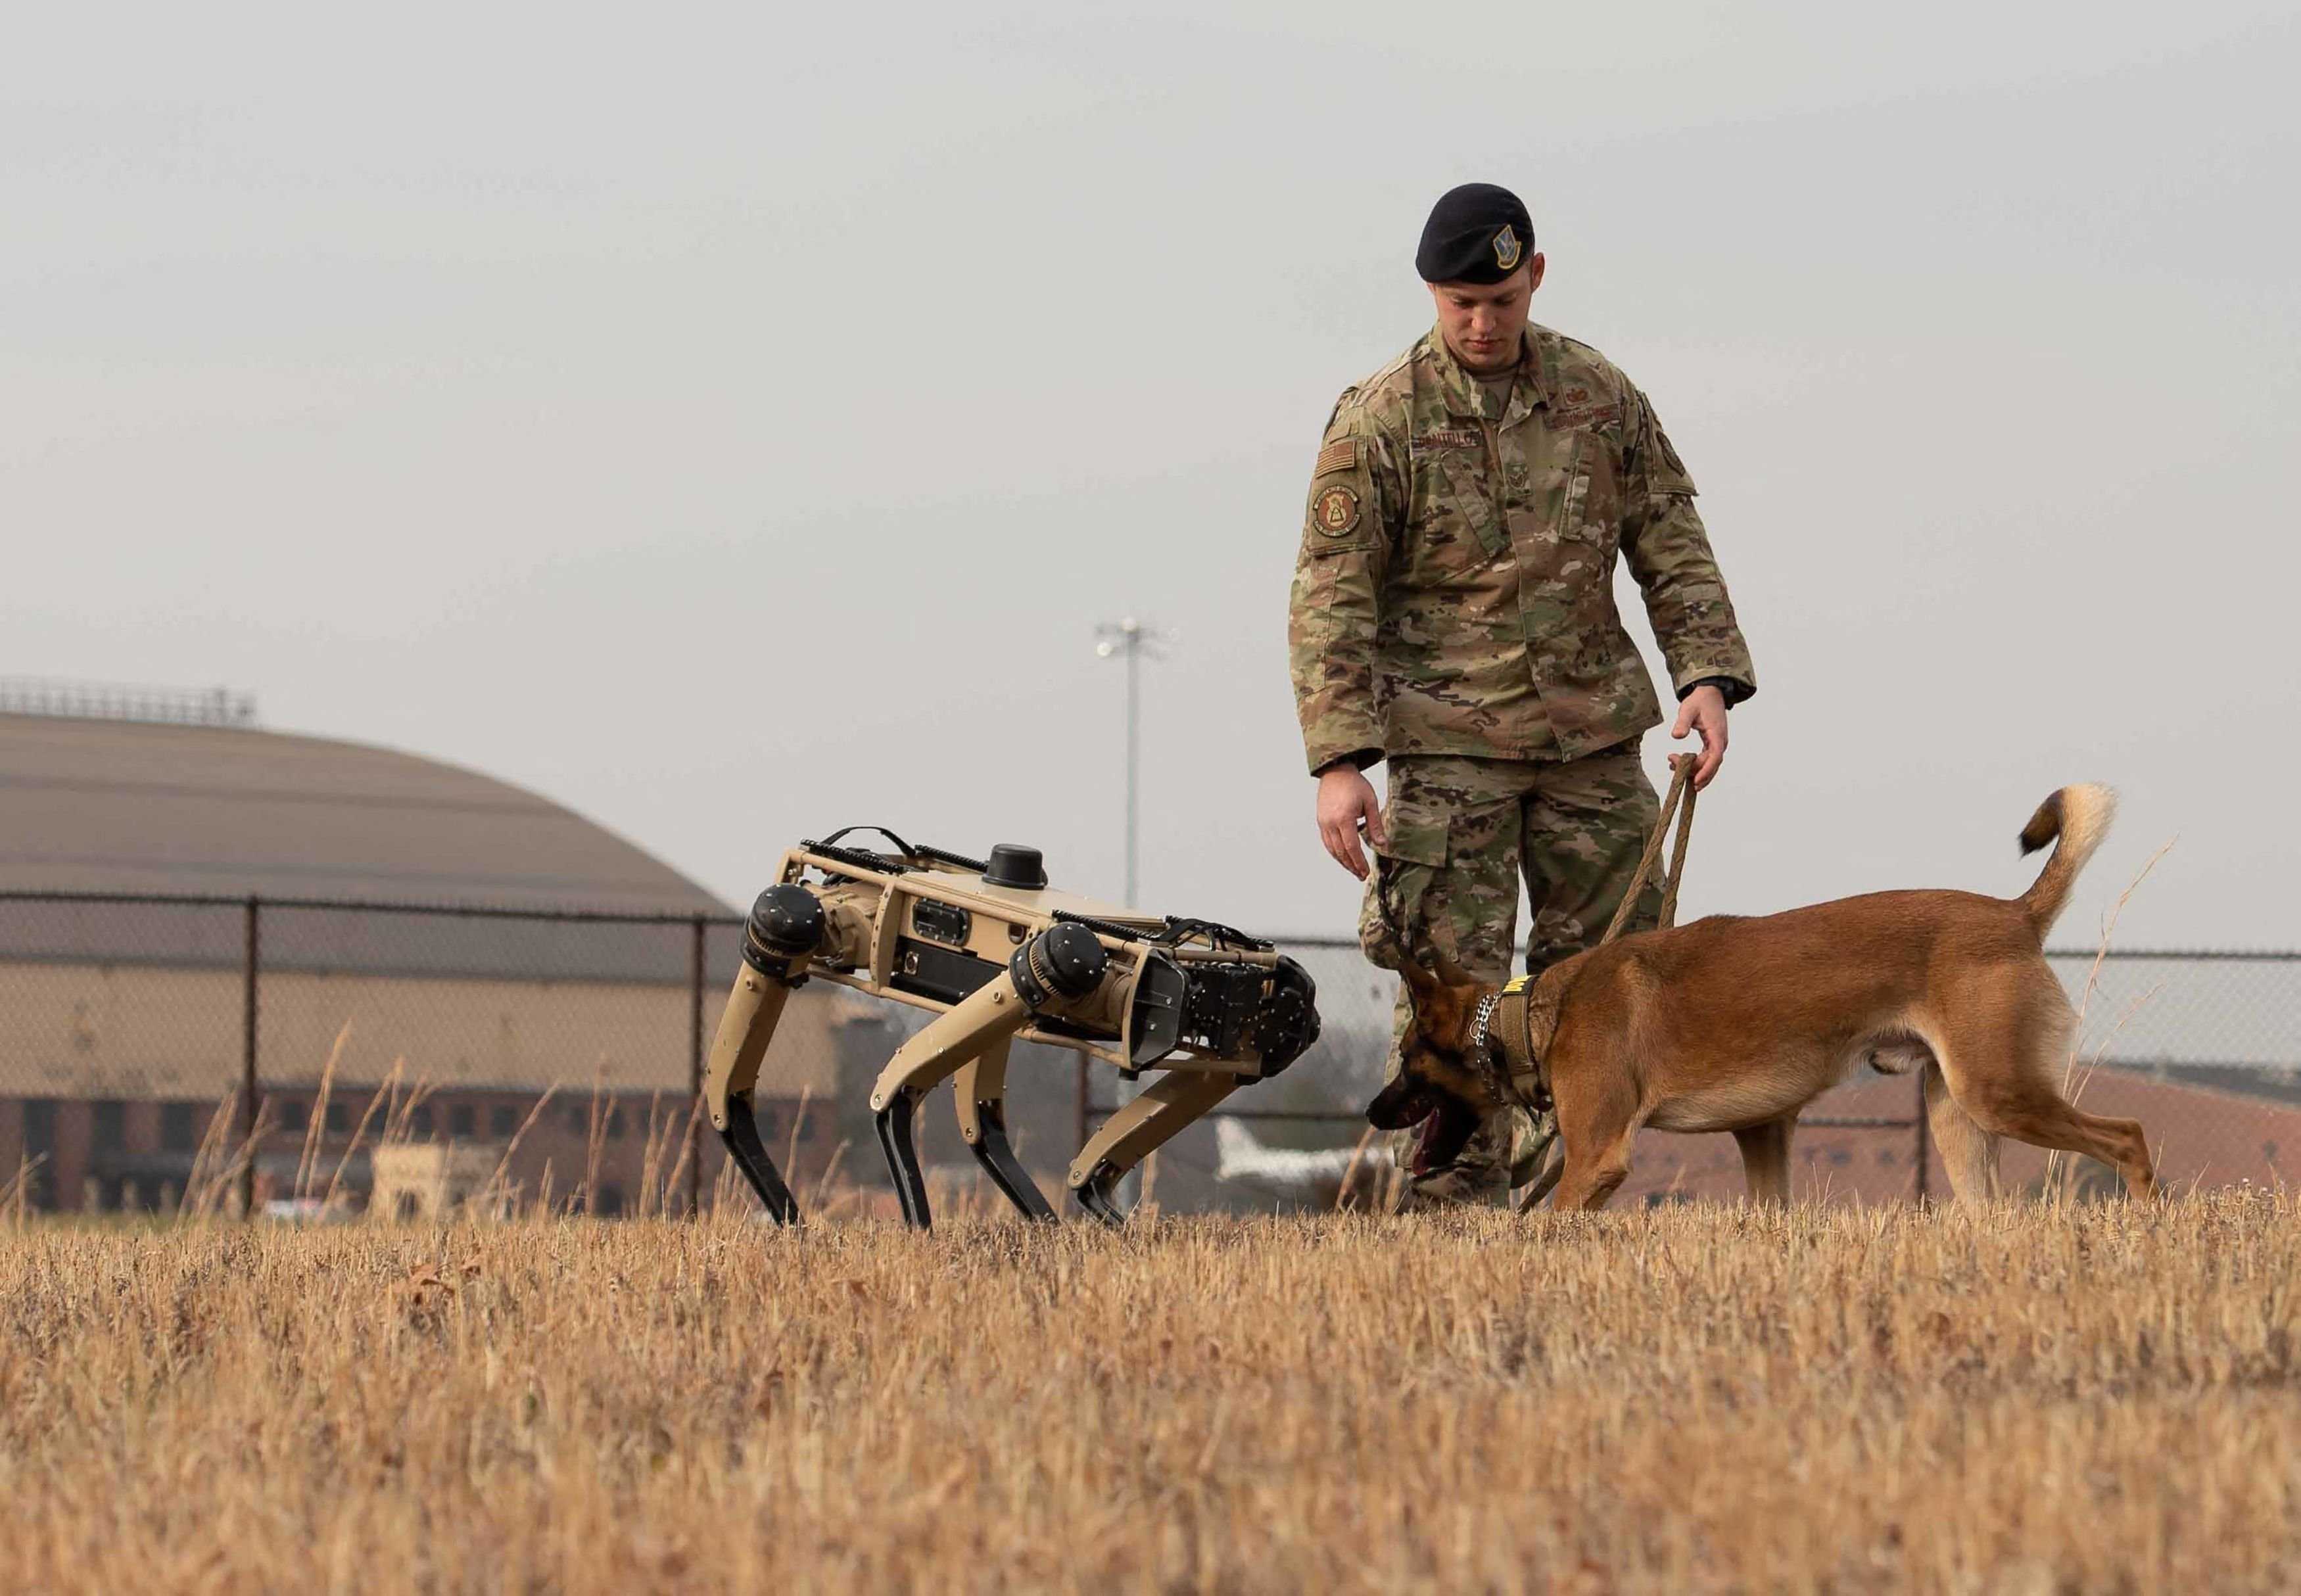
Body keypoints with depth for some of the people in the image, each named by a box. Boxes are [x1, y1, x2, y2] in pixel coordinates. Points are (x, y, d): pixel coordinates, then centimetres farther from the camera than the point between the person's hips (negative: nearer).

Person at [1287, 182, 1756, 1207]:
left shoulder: (1601, 398, 5)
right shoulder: (1379, 423, -6)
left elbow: (1672, 548, 10)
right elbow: (1331, 597, -7)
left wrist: (1708, 674, -5)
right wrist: (1339, 760, -16)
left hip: (1591, 733, 4)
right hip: (1448, 745, -4)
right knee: (1449, 983, -8)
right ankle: (1454, 1204, -2)